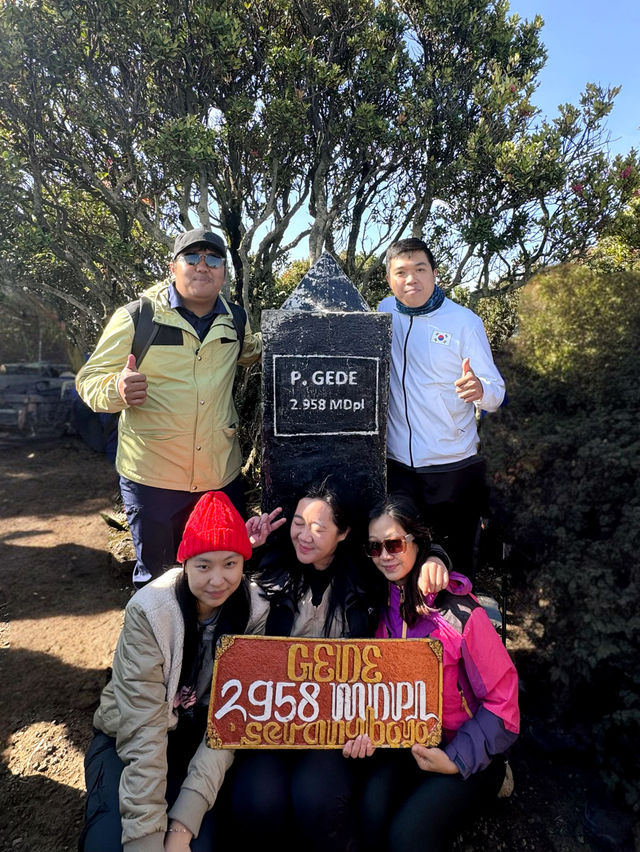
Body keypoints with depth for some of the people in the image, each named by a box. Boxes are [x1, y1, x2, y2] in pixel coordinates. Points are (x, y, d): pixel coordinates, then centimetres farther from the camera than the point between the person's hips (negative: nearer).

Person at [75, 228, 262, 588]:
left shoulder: (235, 321, 4)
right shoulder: (136, 318, -7)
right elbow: (89, 380, -5)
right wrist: (117, 390, -29)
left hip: (223, 476, 4)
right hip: (153, 478, -3)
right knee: (156, 579, 12)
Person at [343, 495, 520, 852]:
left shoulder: (460, 612, -20)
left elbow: (502, 700, -13)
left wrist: (457, 760, -17)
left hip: (467, 754, -3)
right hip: (403, 742, 4)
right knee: (371, 814, -22)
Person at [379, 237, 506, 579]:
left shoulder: (464, 322, -5)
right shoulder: (385, 312, 3)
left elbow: (497, 392, -5)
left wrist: (480, 390, -28)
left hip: (455, 467, -2)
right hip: (396, 465, 3)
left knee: (457, 566, 7)